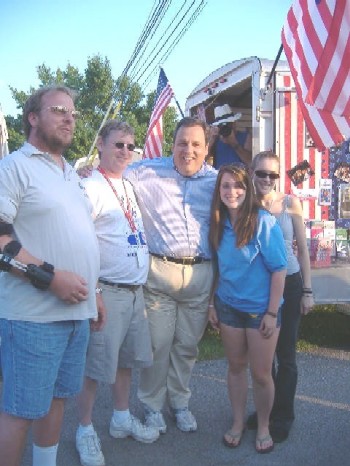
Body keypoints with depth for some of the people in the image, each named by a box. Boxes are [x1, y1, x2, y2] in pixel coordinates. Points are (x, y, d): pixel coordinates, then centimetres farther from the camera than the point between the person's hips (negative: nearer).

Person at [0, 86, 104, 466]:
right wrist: (50, 277, -21)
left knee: (56, 397, 18)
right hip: (33, 315, -8)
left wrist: (92, 293, 21)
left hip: (76, 311, 8)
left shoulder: (70, 174, 17)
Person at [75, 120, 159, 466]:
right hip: (106, 292, -8)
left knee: (126, 358, 18)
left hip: (135, 291, 8)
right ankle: (85, 429, 20)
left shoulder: (130, 186, 13)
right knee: (95, 365, 2)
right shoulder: (90, 187, -11)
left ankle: (122, 418, 34)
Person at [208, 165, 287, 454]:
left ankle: (263, 427, 29)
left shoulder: (264, 221, -16)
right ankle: (238, 422, 33)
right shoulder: (219, 224, -1)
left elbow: (279, 269, -13)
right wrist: (213, 303, 7)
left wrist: (272, 313, -14)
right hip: (228, 306, 4)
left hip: (260, 309, -4)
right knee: (235, 366, 15)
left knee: (261, 373, 6)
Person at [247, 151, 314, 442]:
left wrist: (307, 291, -3)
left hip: (289, 284, -1)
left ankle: (283, 416, 23)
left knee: (286, 354, 7)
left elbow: (303, 249, 0)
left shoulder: (290, 204, -4)